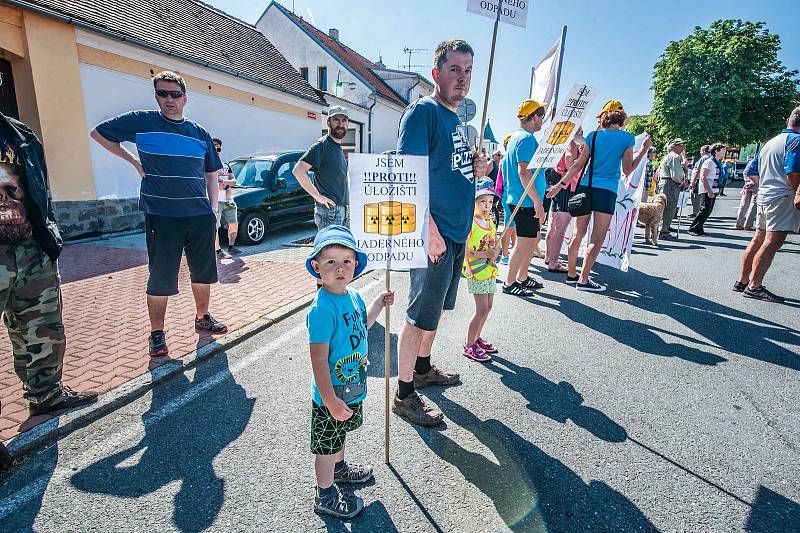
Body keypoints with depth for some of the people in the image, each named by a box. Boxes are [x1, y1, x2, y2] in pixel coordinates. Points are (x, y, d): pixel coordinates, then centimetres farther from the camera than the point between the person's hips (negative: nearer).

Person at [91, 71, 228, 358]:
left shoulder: (200, 133, 11)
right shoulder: (141, 122, 2)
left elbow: (212, 175, 15)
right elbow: (99, 133, 14)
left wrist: (213, 210, 7)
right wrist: (133, 160, 5)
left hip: (201, 216, 3)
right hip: (162, 216, -3)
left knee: (204, 271, 11)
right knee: (161, 277, 1)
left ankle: (202, 317, 31)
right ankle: (157, 333, 16)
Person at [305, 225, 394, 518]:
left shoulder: (353, 296, -4)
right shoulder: (322, 309, -31)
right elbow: (319, 360, -28)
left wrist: (378, 304, 9)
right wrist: (331, 401, -25)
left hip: (353, 387, 8)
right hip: (332, 395, -8)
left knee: (340, 434, 32)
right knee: (326, 445, 15)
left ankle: (339, 467, 57)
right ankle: (326, 496, 38)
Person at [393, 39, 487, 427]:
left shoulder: (457, 119, 18)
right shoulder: (423, 111, -10)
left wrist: (474, 170, 6)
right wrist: (429, 229, -24)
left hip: (457, 233, 9)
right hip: (433, 234, -9)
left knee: (434, 308, 19)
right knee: (419, 315, -1)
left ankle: (422, 370, 38)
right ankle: (404, 395, 14)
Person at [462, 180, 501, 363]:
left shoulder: (490, 222, 10)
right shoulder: (469, 222, -15)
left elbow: (497, 245, 14)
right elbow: (465, 252, -21)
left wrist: (495, 253, -8)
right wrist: (486, 254, -16)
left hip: (489, 270, 8)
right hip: (476, 272, -8)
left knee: (487, 307, 14)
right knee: (482, 309, -6)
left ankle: (477, 338, 30)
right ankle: (469, 346, 7)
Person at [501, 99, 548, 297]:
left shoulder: (516, 136, 17)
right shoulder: (527, 138, -14)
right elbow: (524, 171, -23)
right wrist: (538, 202, -23)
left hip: (521, 200, 10)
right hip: (526, 202, -10)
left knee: (534, 240, 17)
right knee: (524, 243, -3)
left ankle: (522, 278, 26)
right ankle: (509, 283, 6)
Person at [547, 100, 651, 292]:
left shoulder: (593, 135, 9)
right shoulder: (627, 137, 2)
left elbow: (578, 165, 6)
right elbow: (627, 170, 4)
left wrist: (560, 184, 11)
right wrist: (644, 149, 14)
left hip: (585, 187, 4)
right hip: (606, 190, -4)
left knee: (578, 233, 9)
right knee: (597, 238, -1)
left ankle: (571, 273, 17)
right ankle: (583, 280, -2)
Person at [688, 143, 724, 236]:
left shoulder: (718, 163, 16)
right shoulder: (709, 162, -11)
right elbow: (703, 178, -17)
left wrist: (718, 189, 14)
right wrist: (709, 191, -20)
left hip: (713, 191, 9)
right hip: (706, 191, -9)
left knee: (708, 211, 8)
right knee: (705, 210, -12)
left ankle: (699, 228, 13)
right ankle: (693, 229, -5)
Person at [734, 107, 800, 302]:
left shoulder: (770, 142, 19)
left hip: (764, 195, 9)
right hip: (783, 196, -9)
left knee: (758, 240, 11)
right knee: (772, 242, -11)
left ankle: (742, 280, 14)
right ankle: (754, 286, -13)